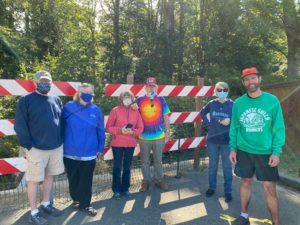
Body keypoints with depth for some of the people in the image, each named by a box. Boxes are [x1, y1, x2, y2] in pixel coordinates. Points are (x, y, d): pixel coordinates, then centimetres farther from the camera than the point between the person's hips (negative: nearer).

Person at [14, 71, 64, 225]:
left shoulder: (56, 100, 9)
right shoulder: (26, 100, -6)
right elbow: (20, 126, -9)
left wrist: (60, 140, 9)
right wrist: (28, 146, -12)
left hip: (56, 147, 5)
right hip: (36, 148, -5)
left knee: (49, 177, 16)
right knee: (34, 180, 4)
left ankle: (46, 204, 34)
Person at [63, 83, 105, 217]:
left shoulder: (96, 110, -2)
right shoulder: (68, 107, -5)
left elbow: (100, 131, 2)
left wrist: (100, 148, 3)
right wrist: (61, 145, -1)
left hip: (89, 153, 0)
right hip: (70, 152, 0)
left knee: (86, 180, 10)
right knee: (73, 179, 17)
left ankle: (84, 204, 27)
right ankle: (76, 199, 40)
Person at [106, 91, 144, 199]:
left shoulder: (136, 111, 4)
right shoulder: (115, 110, -4)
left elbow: (140, 128, 4)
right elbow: (108, 127, -5)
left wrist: (133, 131, -15)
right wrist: (120, 130, -20)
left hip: (131, 144, 3)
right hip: (117, 144, -2)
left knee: (127, 167, 13)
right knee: (117, 167, 5)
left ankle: (125, 188, 27)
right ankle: (116, 190, 18)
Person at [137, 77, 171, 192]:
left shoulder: (161, 99, 1)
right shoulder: (140, 100, 0)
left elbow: (165, 117, 6)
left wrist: (167, 131, 3)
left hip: (159, 136, 0)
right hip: (144, 137, 0)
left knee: (158, 160, 14)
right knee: (145, 161, 11)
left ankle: (158, 180, 29)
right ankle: (145, 181, 27)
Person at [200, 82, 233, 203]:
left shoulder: (232, 105, -8)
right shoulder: (211, 104, -1)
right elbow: (202, 113, 16)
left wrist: (230, 121, -20)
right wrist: (208, 123, 4)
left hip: (227, 141, -2)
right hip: (212, 140, 2)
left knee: (227, 167, 9)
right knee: (212, 165, 15)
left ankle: (228, 191, 24)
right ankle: (211, 187, 32)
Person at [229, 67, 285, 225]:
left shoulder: (272, 100, -4)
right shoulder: (238, 103, 0)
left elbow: (279, 128, -4)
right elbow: (234, 127, 5)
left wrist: (276, 151, -10)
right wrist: (233, 148, 1)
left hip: (265, 152, -2)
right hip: (243, 151, 2)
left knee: (270, 188, 2)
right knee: (245, 182, 14)